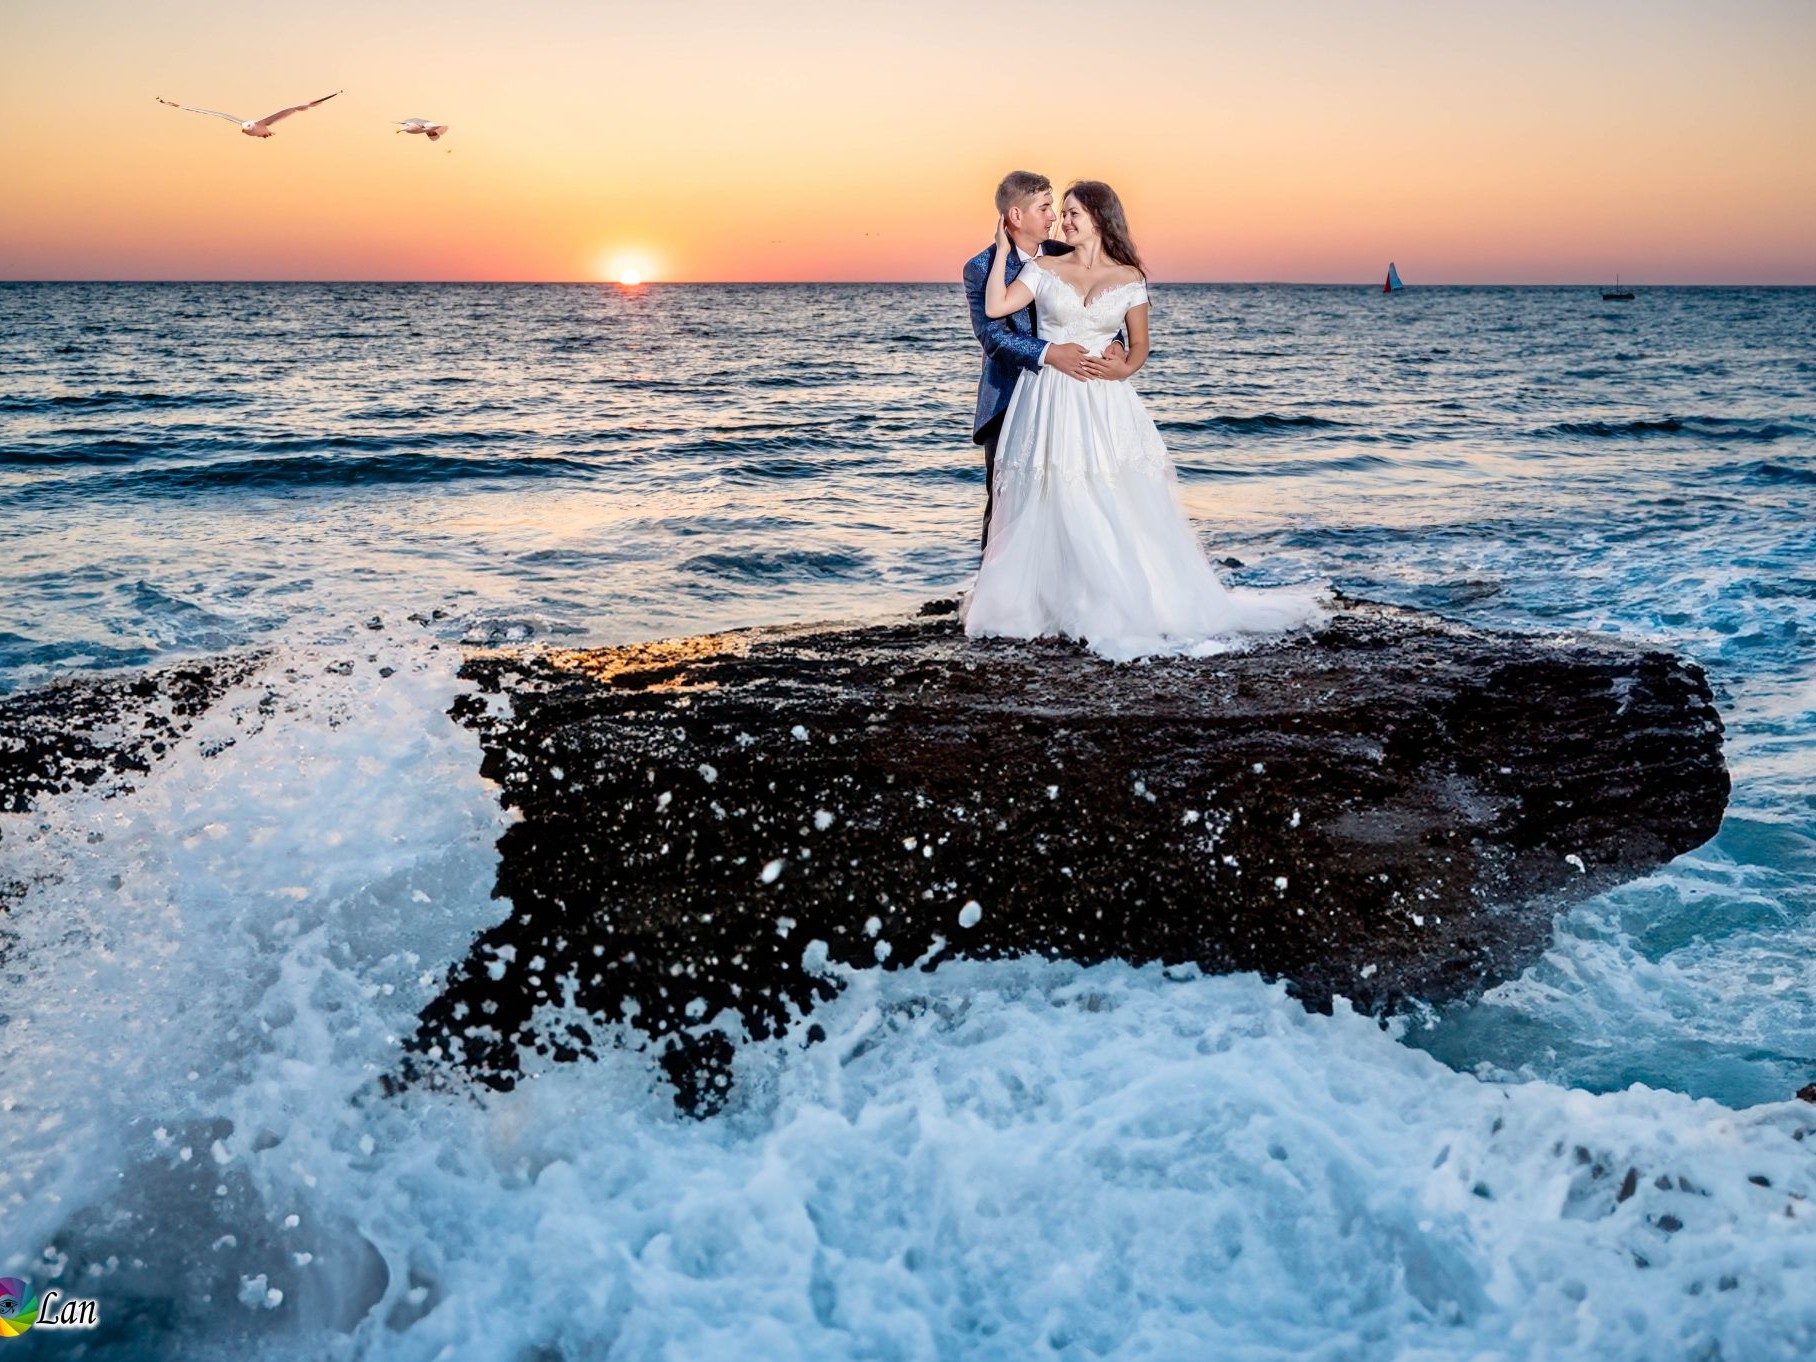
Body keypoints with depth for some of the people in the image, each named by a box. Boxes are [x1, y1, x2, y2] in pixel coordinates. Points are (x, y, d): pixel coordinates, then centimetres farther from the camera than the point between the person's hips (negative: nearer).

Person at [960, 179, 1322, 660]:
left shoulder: (1129, 278, 4)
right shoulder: (1043, 268, 5)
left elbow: (1140, 347, 10)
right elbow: (995, 307, -5)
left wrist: (1124, 369, -10)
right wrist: (1004, 249, -1)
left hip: (1103, 405, 0)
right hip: (1049, 403, 0)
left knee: (1119, 509, -2)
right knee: (1048, 506, 4)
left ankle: (1135, 606, 8)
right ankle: (1039, 602, 16)